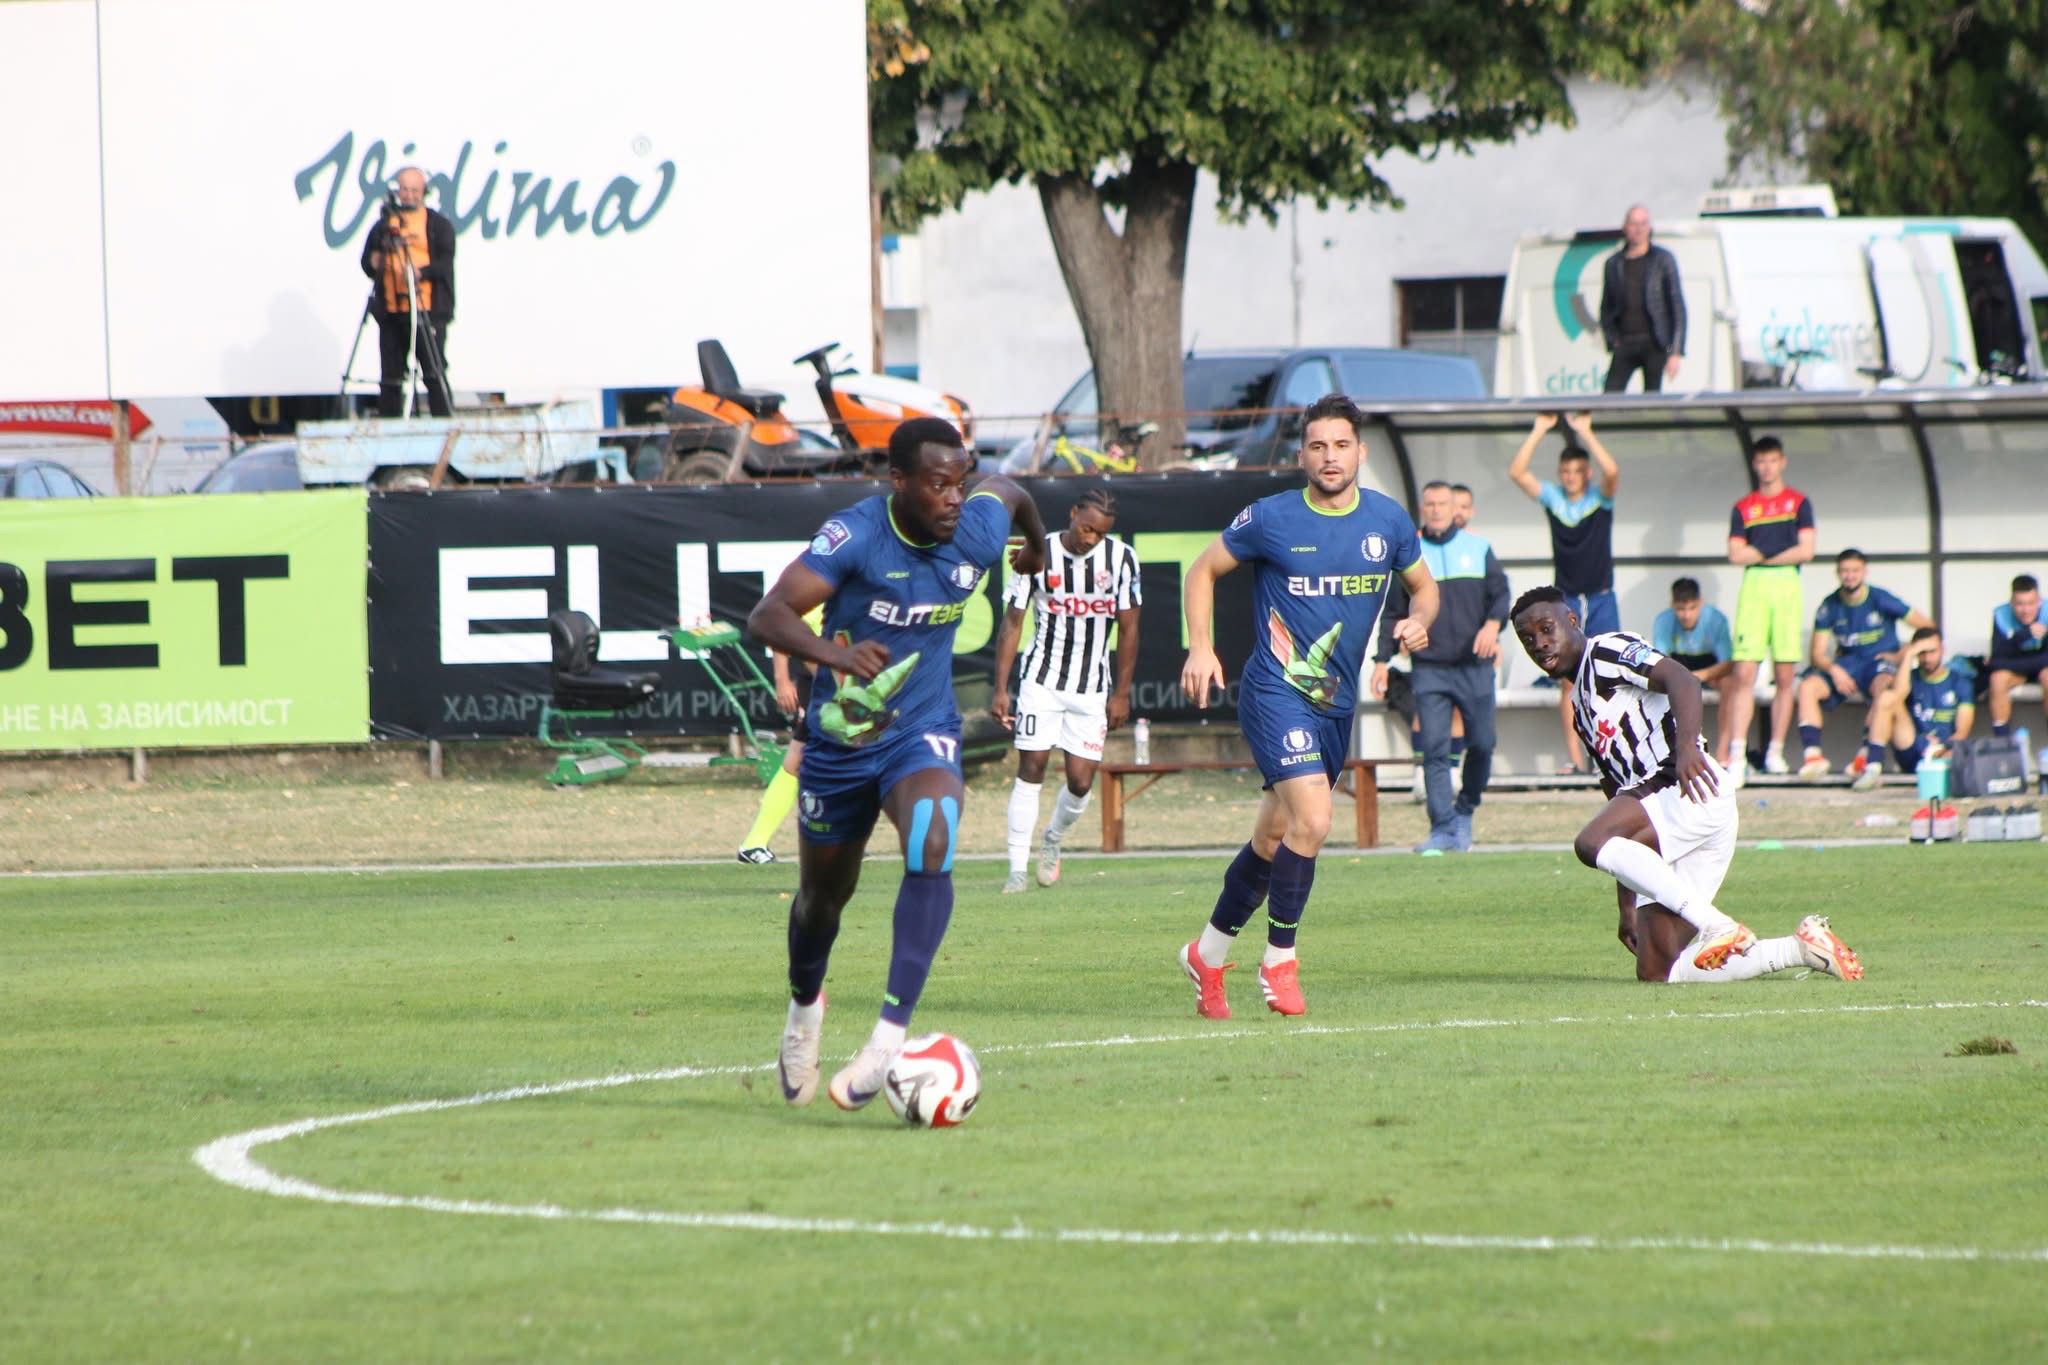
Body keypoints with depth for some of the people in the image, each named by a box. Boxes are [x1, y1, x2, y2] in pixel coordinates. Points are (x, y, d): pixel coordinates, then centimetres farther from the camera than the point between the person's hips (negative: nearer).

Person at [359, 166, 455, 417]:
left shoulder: (439, 225, 7)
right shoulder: (383, 224, 16)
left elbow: (445, 264, -4)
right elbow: (366, 262, 16)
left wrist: (422, 272, -22)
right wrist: (374, 263, -8)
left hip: (428, 311, -3)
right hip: (391, 310, 3)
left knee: (434, 374, -8)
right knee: (391, 375, 5)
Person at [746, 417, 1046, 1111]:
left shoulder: (978, 532, -12)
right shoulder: (856, 534, -24)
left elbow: (1007, 491, 14)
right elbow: (768, 614, -33)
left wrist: (1037, 543, 36)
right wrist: (829, 650, -53)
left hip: (923, 733, 1)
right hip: (840, 737, -1)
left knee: (932, 846, -30)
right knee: (824, 892, 16)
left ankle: (890, 1034, -32)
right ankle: (804, 1007, 50)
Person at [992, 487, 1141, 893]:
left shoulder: (1121, 558, -5)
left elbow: (1128, 628, 2)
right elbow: (1012, 623, -1)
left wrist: (1122, 693, 0)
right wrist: (1001, 689, -5)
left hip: (1092, 688, 1)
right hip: (1042, 680, -1)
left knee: (1081, 781, -2)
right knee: (1031, 768, -8)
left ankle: (1053, 841, 28)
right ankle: (1017, 868, -5)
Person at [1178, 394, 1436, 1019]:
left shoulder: (1387, 520, 3)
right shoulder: (1271, 519, -9)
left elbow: (1423, 585, 18)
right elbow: (1204, 570, 4)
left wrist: (1418, 621, -5)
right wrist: (1200, 649, -7)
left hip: (1337, 702, 5)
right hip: (1275, 691, -5)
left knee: (1273, 837, 14)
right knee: (1312, 820, -22)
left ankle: (1209, 953, 31)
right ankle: (1279, 960, -7)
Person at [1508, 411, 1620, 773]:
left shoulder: (1601, 498, 0)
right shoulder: (1552, 498, 5)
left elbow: (1611, 471, -20)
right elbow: (1516, 472, -5)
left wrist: (1584, 432, -17)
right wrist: (1539, 430, -9)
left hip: (1600, 599, -2)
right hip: (1566, 601, 2)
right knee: (1569, 681, 0)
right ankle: (1575, 758, 1)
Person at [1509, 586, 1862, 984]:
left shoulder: (1607, 652, 3)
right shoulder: (1582, 707, 29)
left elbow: (1682, 680, -17)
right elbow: (1620, 798, 30)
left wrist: (1687, 745, -37)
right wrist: (1627, 909, 27)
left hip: (1694, 792, -10)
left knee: (1592, 843, -33)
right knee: (1656, 974, 2)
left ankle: (1718, 926, -31)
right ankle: (1800, 949, 9)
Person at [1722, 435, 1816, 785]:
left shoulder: (1798, 502, 11)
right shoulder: (1743, 507, 14)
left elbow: (1806, 550, 0)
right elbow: (1736, 554, 4)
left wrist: (1761, 555, -1)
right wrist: (1777, 554, -3)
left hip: (1787, 586, 0)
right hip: (1753, 587, 0)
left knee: (1785, 675, 0)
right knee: (1744, 673, -10)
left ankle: (1775, 752, 7)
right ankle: (1737, 753, -15)